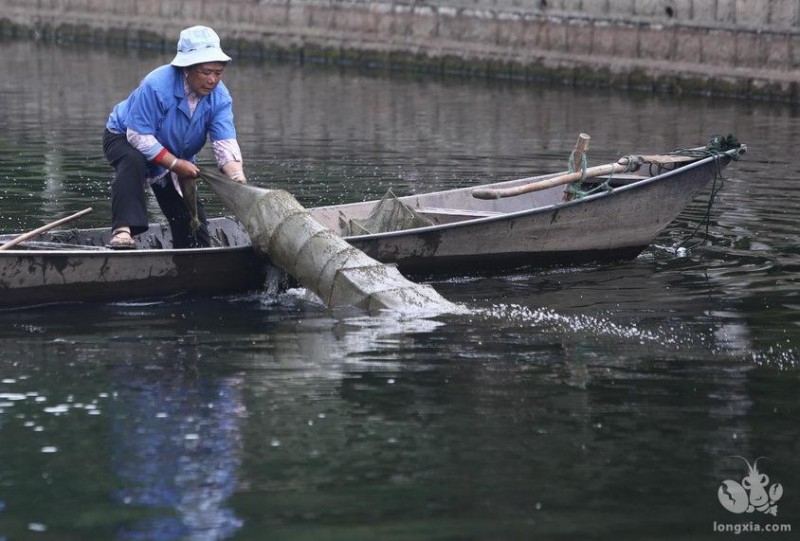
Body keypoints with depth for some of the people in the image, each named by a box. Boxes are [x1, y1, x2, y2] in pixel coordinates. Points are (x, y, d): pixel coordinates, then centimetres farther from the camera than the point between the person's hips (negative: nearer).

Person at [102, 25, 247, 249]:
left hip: (175, 156, 5)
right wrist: (175, 164, -35)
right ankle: (123, 231, -47)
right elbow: (138, 136, -33)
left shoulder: (219, 97, -20)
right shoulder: (156, 86, -36)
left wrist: (239, 181, -45)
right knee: (133, 162, -42)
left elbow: (225, 143, -28)